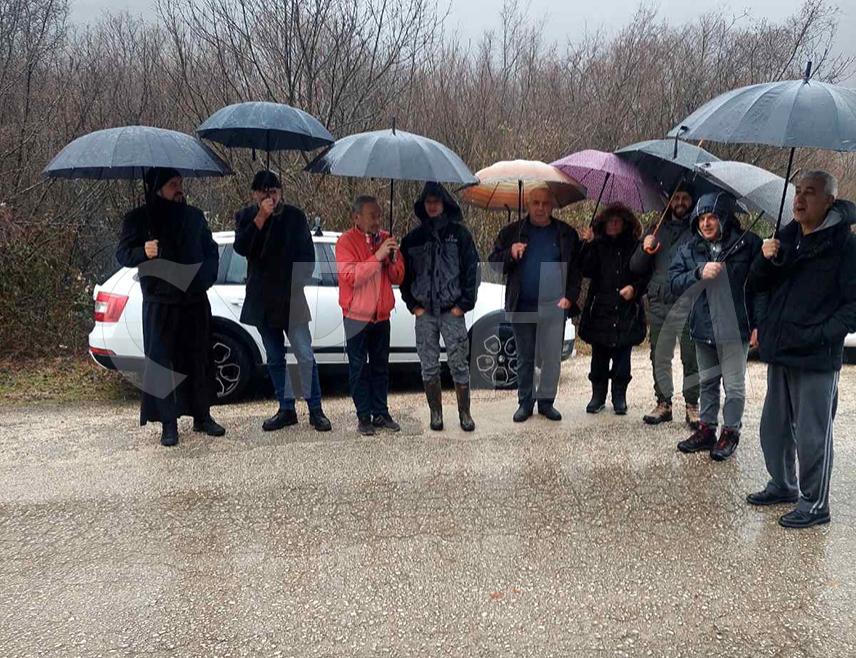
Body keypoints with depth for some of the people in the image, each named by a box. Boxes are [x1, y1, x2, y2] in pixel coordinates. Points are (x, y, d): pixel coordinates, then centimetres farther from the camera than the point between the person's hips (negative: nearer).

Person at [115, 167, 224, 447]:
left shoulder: (194, 216, 11)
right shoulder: (139, 219, 1)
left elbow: (211, 251, 18)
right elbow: (122, 254, -3)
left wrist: (205, 278, 2)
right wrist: (143, 251, -25)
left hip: (195, 301, 3)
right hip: (160, 304, -3)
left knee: (200, 358, 6)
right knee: (163, 360, -3)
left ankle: (202, 417, 17)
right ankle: (168, 424, 4)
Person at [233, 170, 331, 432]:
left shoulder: (295, 216, 1)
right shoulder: (245, 217, 6)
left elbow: (307, 257, 5)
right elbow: (240, 247, -13)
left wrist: (298, 284, -3)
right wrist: (261, 217, -20)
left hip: (291, 299, -3)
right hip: (262, 300, 3)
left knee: (305, 356, -6)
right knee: (275, 358, 10)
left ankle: (315, 410, 4)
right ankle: (286, 409, 20)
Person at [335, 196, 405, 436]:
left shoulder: (385, 239, 8)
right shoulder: (346, 241, -8)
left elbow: (398, 278, 9)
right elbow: (351, 276, -21)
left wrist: (392, 260, -11)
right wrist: (377, 257, -25)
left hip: (382, 315, 5)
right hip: (357, 316, -5)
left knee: (381, 366, 10)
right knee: (359, 368, 2)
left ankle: (381, 413, 19)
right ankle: (364, 417, 9)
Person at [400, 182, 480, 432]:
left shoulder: (459, 233, 3)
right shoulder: (413, 238, 10)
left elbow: (472, 269, 1)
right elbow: (405, 274, 12)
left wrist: (464, 304, -5)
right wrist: (413, 305, 3)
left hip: (452, 310, -2)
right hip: (424, 312, 2)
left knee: (459, 365, 0)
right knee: (429, 367, 7)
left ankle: (464, 413, 12)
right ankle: (436, 413, 19)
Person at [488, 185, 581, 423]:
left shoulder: (567, 234, 7)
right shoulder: (512, 232, 7)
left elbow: (576, 269, 5)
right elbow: (494, 261, 7)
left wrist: (569, 297, -7)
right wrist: (510, 254, -13)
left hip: (554, 306, 0)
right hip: (521, 306, 1)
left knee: (552, 358, 2)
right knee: (524, 358, 9)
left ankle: (546, 401, 15)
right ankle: (525, 402, 18)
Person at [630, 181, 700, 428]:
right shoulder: (657, 230, 18)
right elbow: (635, 267, 14)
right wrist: (645, 250, -5)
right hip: (659, 305, 3)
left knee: (691, 358, -1)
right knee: (660, 358, 7)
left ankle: (692, 406, 9)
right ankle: (663, 403, 17)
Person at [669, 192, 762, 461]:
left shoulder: (747, 244, -7)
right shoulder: (690, 250, 5)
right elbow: (675, 283, -1)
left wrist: (758, 323, -11)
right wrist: (700, 273, -18)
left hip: (735, 328, -4)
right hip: (703, 328, 4)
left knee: (733, 385, 5)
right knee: (707, 382, 16)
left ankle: (730, 432, 19)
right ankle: (706, 429, 28)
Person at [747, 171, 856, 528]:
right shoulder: (787, 237, 8)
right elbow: (758, 284, 10)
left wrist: (820, 335, -21)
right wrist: (766, 258, -10)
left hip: (817, 358, -6)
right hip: (781, 352, 7)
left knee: (812, 435, 2)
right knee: (774, 427, 17)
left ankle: (815, 504, 17)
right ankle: (783, 486, 35)